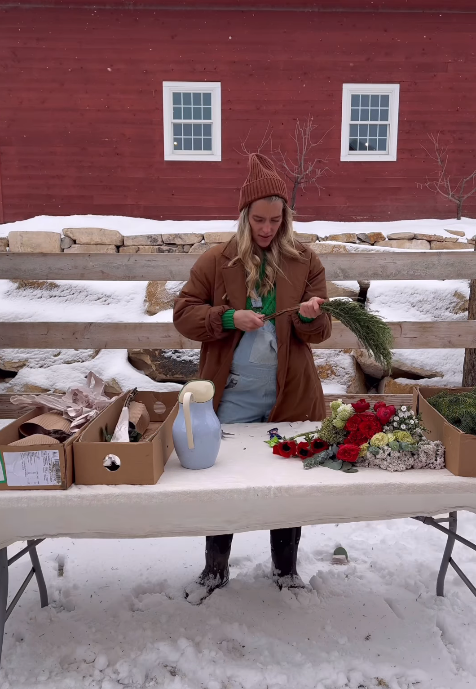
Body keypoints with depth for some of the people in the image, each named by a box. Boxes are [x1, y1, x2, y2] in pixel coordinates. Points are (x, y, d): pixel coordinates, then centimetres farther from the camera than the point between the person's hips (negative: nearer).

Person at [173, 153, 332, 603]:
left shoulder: (305, 262, 2)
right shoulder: (215, 261, -1)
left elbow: (319, 332, 2)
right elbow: (184, 313, -1)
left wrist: (310, 316, -21)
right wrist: (229, 318, -17)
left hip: (289, 396, 1)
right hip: (232, 397, -1)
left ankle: (286, 568, 37)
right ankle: (215, 569, 33)